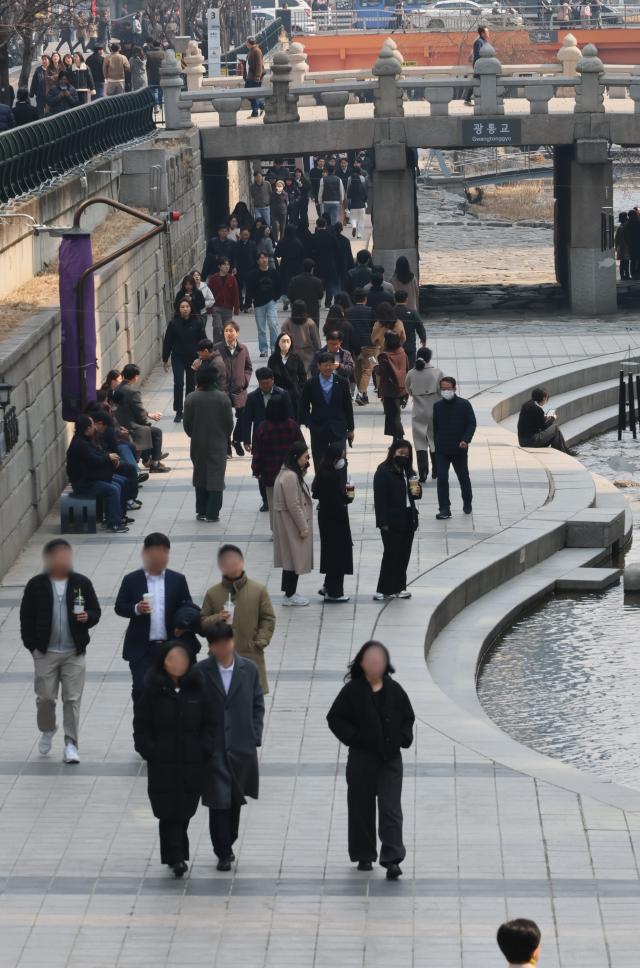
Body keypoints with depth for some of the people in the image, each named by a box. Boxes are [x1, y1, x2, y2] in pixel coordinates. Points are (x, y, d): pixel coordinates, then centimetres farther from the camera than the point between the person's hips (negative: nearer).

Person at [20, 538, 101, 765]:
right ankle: (47, 731, 34)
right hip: (45, 653, 0)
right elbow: (26, 616, 1)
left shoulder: (81, 583, 0)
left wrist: (88, 617, -16)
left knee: (72, 699, -1)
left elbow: (95, 611, 6)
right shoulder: (36, 585, -3)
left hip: (74, 653, 0)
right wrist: (31, 644, -5)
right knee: (45, 697, 7)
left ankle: (71, 744, 6)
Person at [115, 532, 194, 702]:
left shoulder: (178, 580, 6)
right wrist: (136, 609, -20)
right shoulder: (131, 580, 1)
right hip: (141, 648, -2)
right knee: (141, 688, -9)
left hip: (170, 647, 2)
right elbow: (119, 607, 1)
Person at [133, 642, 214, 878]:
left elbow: (209, 723, 8)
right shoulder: (153, 691, -3)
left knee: (184, 811, 8)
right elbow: (141, 725, 0)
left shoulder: (197, 688, 3)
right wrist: (149, 751, -9)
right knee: (169, 812, -7)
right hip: (162, 763, -2)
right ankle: (176, 858, -8)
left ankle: (176, 856, 22)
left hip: (192, 763, 2)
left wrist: (205, 749, -4)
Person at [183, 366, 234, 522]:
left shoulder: (191, 398, -10)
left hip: (198, 445, 1)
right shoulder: (223, 398, -10)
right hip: (218, 445, -1)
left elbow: (187, 423, -6)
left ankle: (201, 512, 15)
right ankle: (212, 514, 0)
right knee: (216, 478, 3)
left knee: (200, 476, 14)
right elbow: (229, 422, -5)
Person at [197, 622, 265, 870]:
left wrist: (255, 737, 0)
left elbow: (258, 705, 7)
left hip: (241, 747, 2)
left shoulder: (249, 669, 1)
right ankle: (223, 853, 2)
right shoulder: (200, 672, -6)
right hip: (213, 749, -2)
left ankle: (228, 845, 28)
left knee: (235, 800, 12)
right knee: (219, 801, -5)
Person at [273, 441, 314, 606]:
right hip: (292, 524, -10)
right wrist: (303, 527, -18)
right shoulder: (290, 477, -23)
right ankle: (290, 595, 5)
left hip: (291, 525, 10)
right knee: (294, 557, -2)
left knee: (291, 558, 15)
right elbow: (293, 505, -23)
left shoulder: (292, 474, 10)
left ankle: (290, 592, 22)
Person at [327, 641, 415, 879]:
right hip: (361, 759, -1)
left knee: (391, 810, -8)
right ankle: (364, 856, 23)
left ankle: (392, 859, -13)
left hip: (390, 759, 1)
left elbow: (408, 718, 14)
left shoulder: (394, 691, 2)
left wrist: (403, 739, -3)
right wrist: (353, 737, -13)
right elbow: (335, 718, -1)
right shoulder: (352, 691, -5)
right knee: (361, 808, 9)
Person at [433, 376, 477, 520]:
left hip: (459, 449, -1)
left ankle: (467, 503, 37)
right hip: (442, 450, 1)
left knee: (463, 477, 16)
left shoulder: (464, 405, -7)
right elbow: (434, 427, 9)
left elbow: (472, 424, -6)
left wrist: (466, 440, -20)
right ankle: (444, 509, -7)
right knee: (442, 479, -9)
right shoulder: (437, 406, 0)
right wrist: (436, 444, 7)